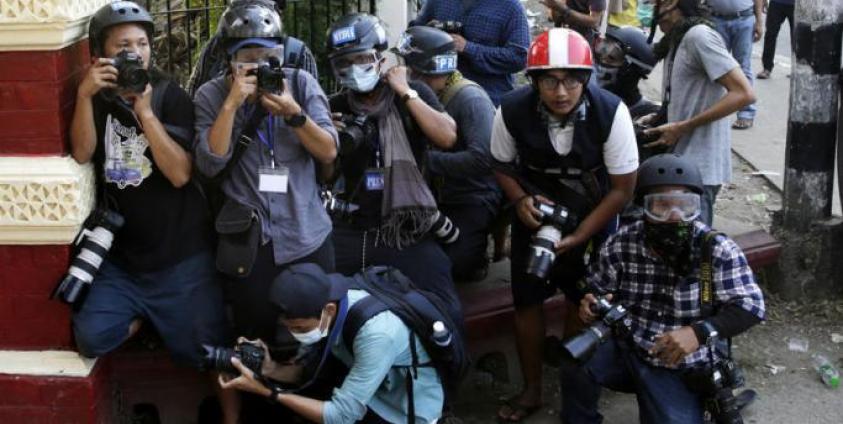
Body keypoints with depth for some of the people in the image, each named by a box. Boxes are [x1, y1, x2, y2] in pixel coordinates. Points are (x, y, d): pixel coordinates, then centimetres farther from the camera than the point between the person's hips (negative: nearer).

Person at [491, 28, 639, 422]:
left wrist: (578, 236, -21)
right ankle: (532, 389, 21)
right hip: (536, 211, 2)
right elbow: (502, 165, -1)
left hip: (592, 213, -1)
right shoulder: (513, 111, -23)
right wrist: (520, 200, -21)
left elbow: (622, 188, -17)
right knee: (527, 299, 3)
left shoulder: (611, 113, -28)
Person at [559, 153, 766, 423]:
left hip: (682, 367, -2)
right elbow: (596, 288, 11)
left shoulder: (717, 251, -13)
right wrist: (591, 303, -15)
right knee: (576, 362, -26)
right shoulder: (621, 245, -5)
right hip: (624, 350, 2)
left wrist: (699, 332, -33)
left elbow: (751, 306, -17)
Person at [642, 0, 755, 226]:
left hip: (699, 167, -10)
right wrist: (658, 118, 8)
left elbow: (743, 94, -20)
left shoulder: (699, 35, -14)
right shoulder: (678, 40, 16)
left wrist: (682, 127, -20)